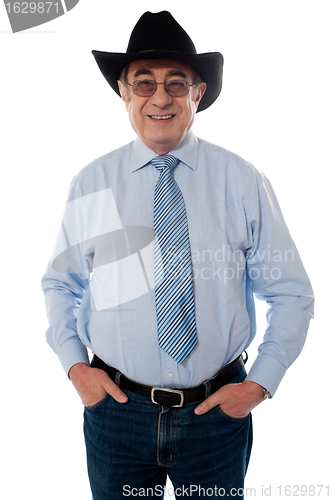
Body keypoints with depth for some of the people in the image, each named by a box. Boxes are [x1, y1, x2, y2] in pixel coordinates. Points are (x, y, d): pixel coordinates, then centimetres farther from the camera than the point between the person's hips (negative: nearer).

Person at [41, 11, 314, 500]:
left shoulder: (243, 183, -6)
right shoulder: (90, 184, -3)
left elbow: (291, 294, -1)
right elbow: (60, 283, 8)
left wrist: (261, 383, -7)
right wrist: (75, 365, -3)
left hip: (219, 410, 0)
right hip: (117, 409, 1)